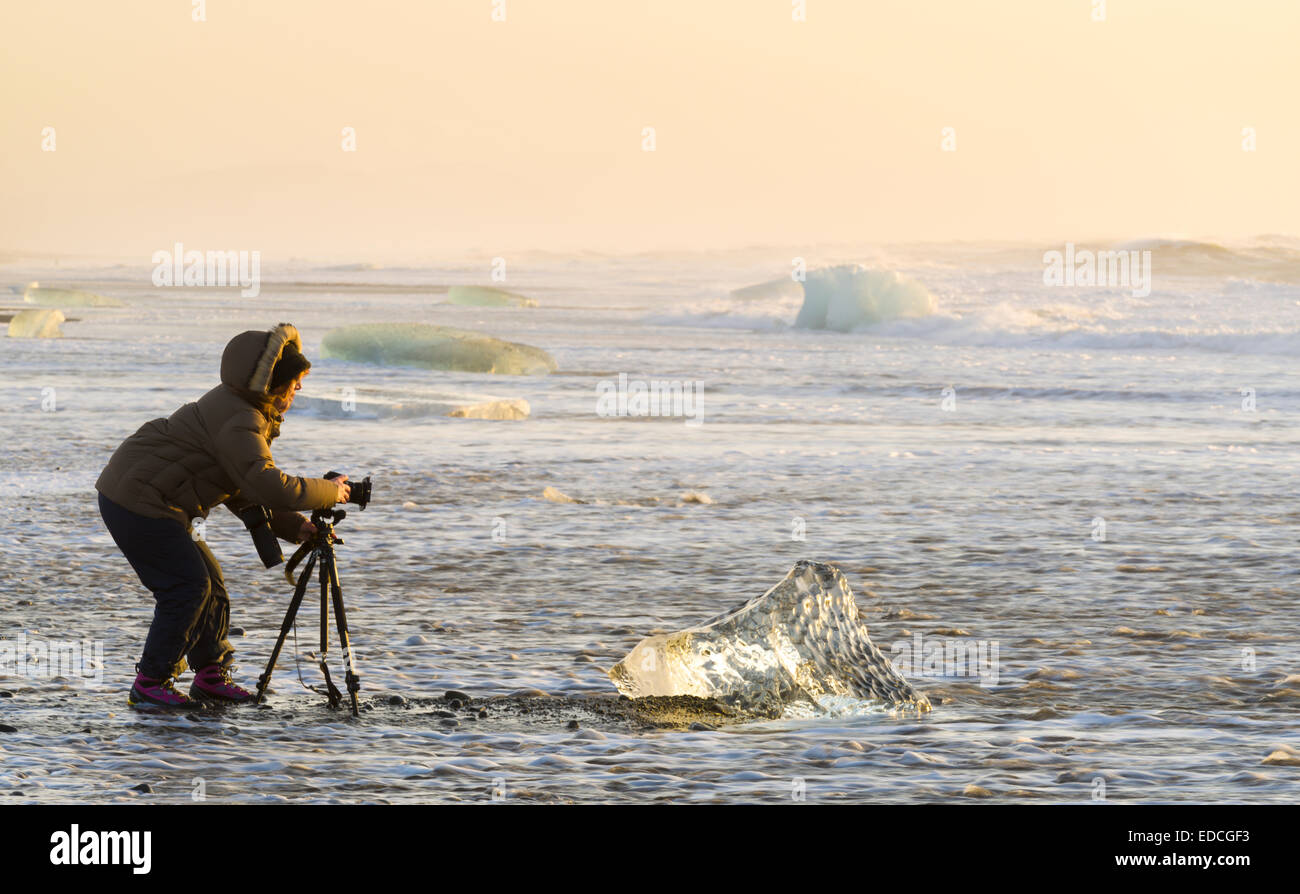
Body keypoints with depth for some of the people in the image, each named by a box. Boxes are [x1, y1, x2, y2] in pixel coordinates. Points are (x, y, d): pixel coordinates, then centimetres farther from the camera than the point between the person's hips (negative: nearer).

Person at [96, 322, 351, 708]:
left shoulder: (241, 412, 13)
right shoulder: (238, 422, -22)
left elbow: (244, 494, 16)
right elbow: (267, 486, -32)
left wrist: (296, 527, 6)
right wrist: (327, 492, -20)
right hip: (137, 500, -11)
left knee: (209, 582, 12)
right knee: (188, 586, -11)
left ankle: (210, 676, 21)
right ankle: (150, 684, -4)